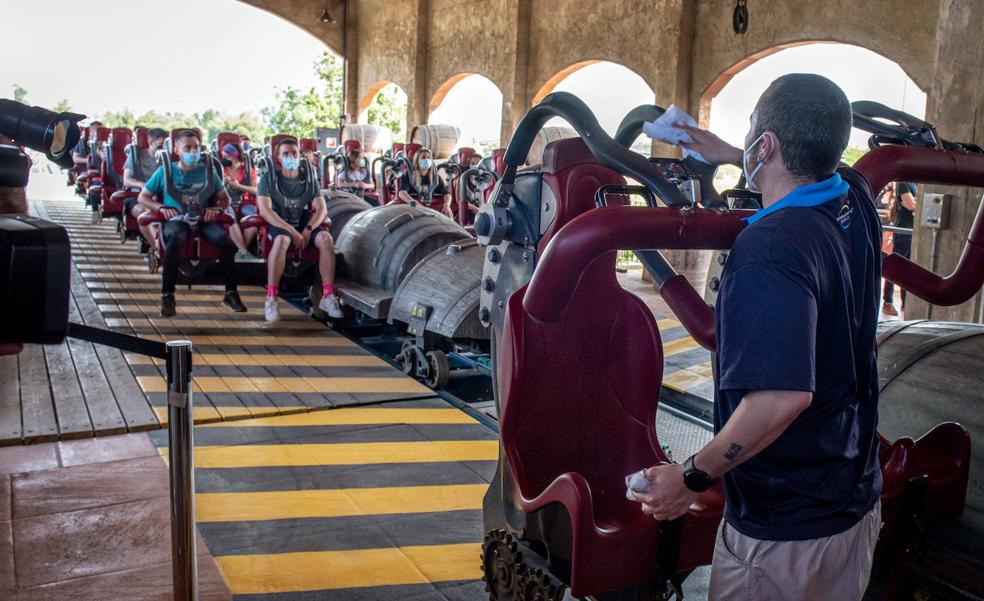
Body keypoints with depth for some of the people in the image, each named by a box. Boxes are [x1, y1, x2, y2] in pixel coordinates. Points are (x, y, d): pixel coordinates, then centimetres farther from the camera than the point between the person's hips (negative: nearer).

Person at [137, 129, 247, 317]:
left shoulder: (208, 170, 13)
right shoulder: (165, 171, 9)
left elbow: (225, 198, 17)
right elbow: (142, 197, 12)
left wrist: (217, 208, -6)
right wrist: (161, 207, -7)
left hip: (204, 220, 2)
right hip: (176, 219, -2)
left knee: (225, 239, -30)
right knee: (174, 240, -38)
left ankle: (230, 293, -18)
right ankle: (167, 296, -28)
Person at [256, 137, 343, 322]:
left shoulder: (309, 180, 10)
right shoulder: (269, 179, 0)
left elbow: (321, 209, 2)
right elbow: (264, 210, -12)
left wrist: (308, 229, -17)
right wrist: (292, 230, -21)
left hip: (305, 225, 3)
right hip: (278, 225, -3)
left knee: (325, 238, -28)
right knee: (282, 240, -38)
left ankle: (328, 296, -27)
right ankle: (271, 298, -37)